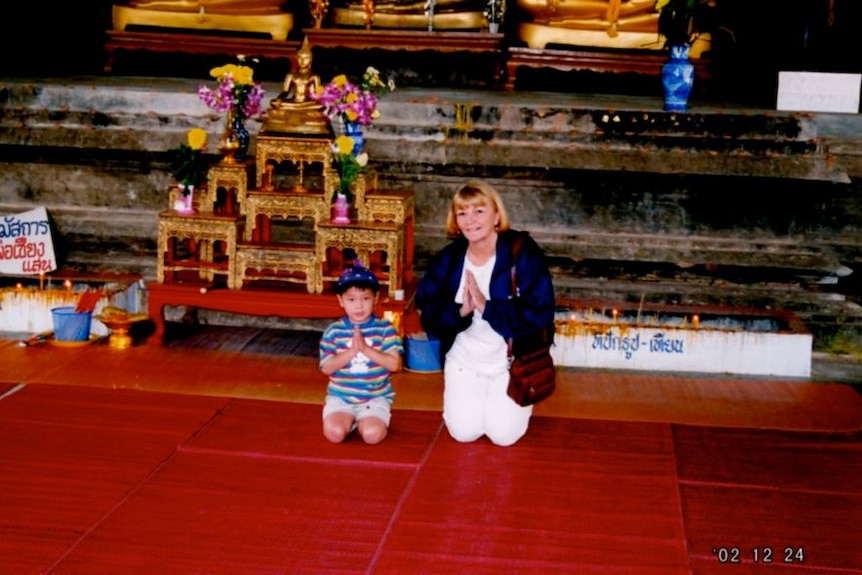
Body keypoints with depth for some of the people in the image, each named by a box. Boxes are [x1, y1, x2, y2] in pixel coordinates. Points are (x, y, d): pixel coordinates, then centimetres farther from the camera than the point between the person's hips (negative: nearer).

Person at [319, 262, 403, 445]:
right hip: (340, 397, 1)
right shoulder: (333, 332, -2)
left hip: (376, 397, -1)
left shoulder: (384, 328, -4)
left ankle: (364, 421, 10)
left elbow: (394, 364, -12)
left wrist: (366, 349, -22)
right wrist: (352, 351, -20)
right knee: (334, 433, -24)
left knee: (372, 435, -25)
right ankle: (351, 420, 9)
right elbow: (326, 368, -8)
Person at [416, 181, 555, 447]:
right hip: (464, 360, 3)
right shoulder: (447, 260, -6)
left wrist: (486, 307, -31)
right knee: (464, 432, -4)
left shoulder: (523, 252, -17)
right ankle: (464, 398, 31)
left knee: (504, 435, -7)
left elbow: (541, 314, -23)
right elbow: (429, 318, -6)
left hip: (512, 360, -3)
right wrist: (460, 312, -27)